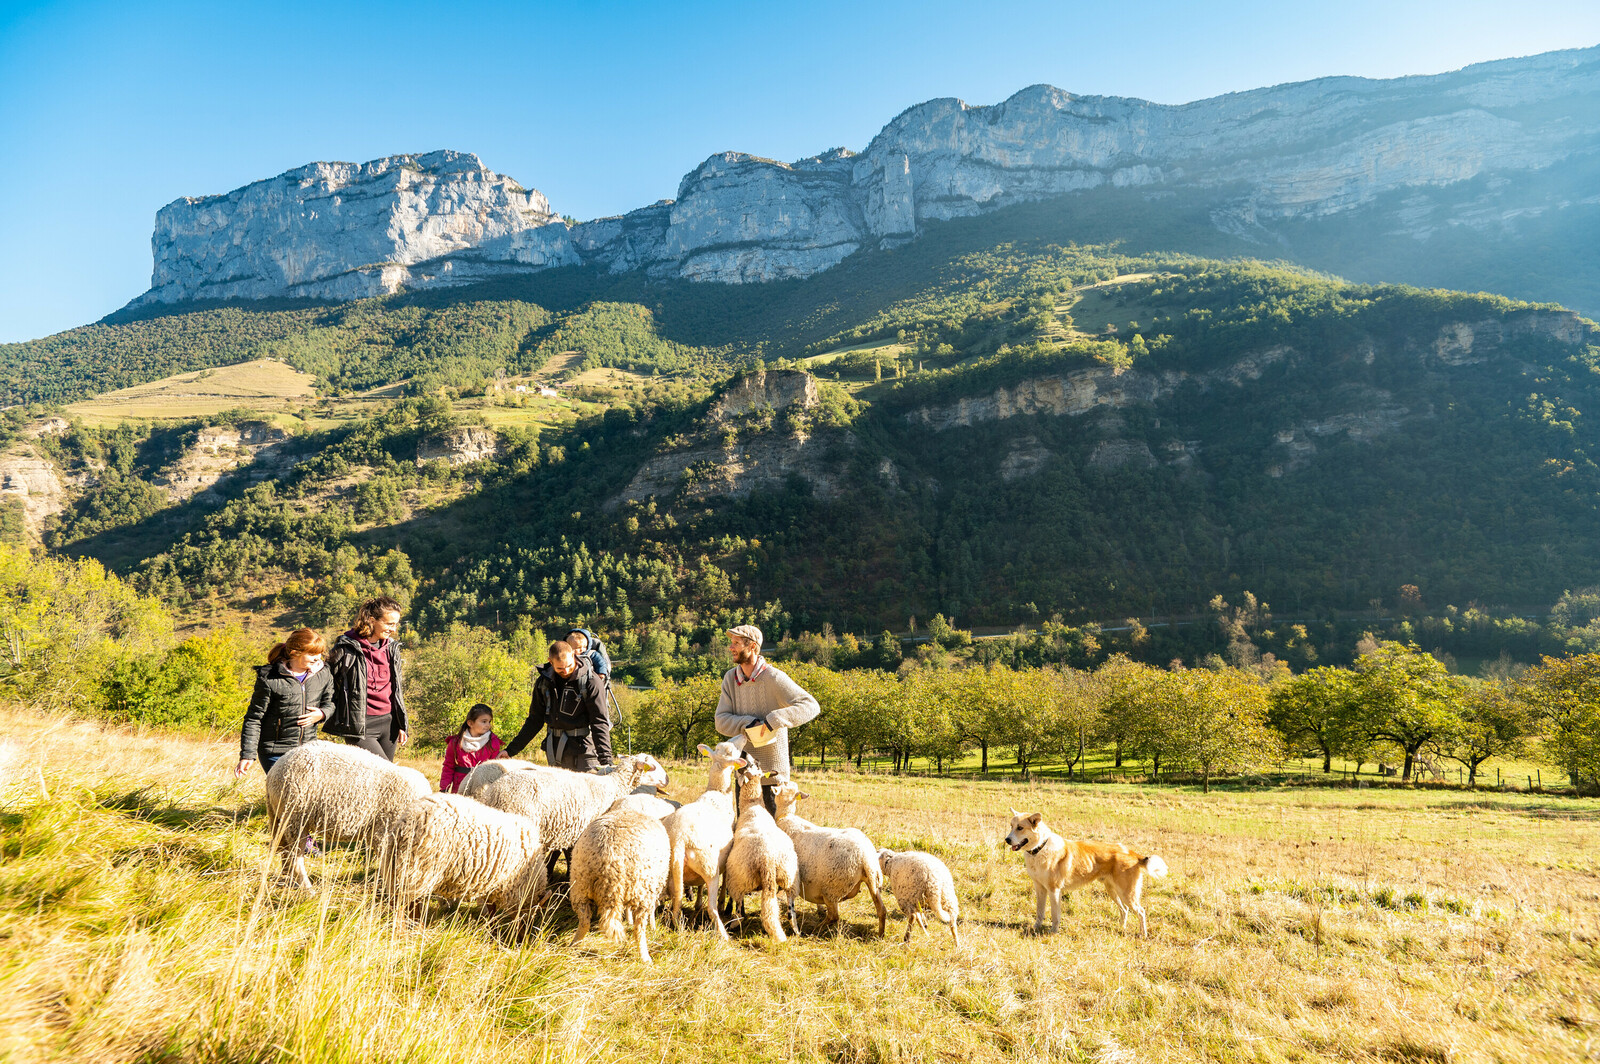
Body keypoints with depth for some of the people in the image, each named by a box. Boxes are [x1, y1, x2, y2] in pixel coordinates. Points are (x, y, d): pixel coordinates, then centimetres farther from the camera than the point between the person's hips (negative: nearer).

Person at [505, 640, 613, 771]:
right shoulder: (544, 682, 6)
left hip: (584, 748, -4)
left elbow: (599, 722, -14)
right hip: (555, 753, 4)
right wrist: (511, 750, 13)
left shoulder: (590, 681, -9)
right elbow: (534, 720, 16)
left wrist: (606, 760, -24)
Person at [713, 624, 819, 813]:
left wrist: (774, 720, -32)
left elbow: (811, 706, -21)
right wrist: (747, 724, -22)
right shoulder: (730, 678, 3)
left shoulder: (774, 677, -14)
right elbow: (721, 721, -2)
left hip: (772, 766, -5)